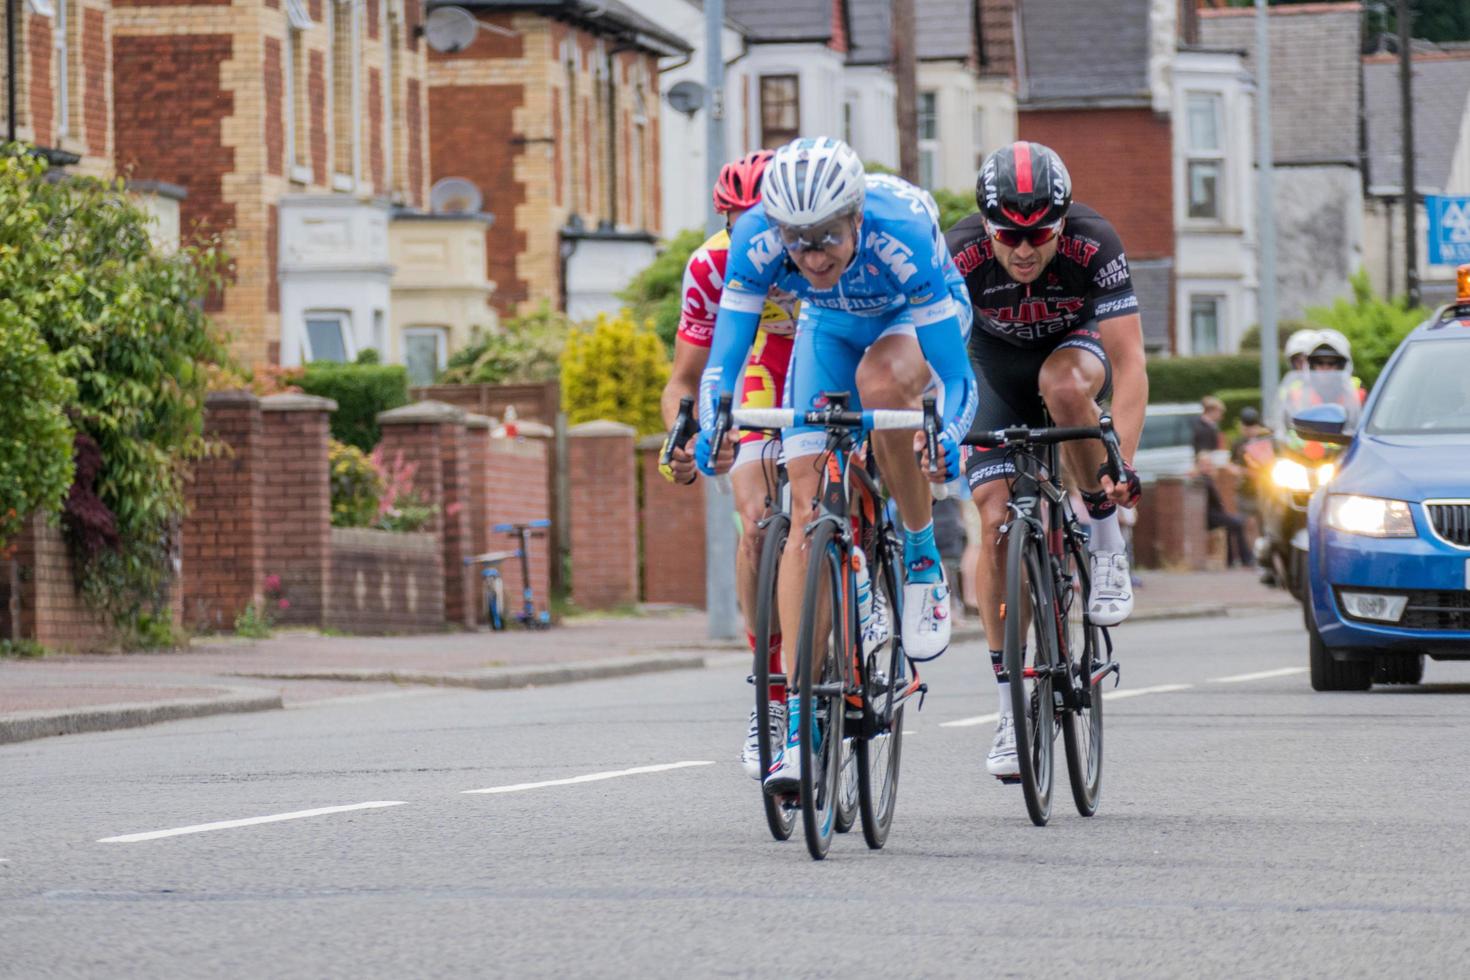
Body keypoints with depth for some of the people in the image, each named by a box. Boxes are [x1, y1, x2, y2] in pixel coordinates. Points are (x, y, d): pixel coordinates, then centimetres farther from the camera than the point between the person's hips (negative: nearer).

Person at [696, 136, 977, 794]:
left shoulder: (901, 234, -40)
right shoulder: (757, 239, -32)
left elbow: (956, 373, -36)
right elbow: (722, 362, -28)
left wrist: (949, 435, -56)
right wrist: (712, 428, -48)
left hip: (918, 314, -3)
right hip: (830, 325, 3)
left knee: (881, 380, -38)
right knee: (807, 506, -12)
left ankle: (923, 565, -15)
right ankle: (801, 724, -12)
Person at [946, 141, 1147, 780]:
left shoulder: (1094, 245, -33)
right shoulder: (961, 255, -31)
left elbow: (1129, 362, -35)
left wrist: (1121, 460, -46)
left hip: (1075, 347, -1)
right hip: (998, 363, 1)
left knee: (1063, 385, -38)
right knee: (996, 520, -13)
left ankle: (1107, 543, -16)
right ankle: (1011, 706, -5)